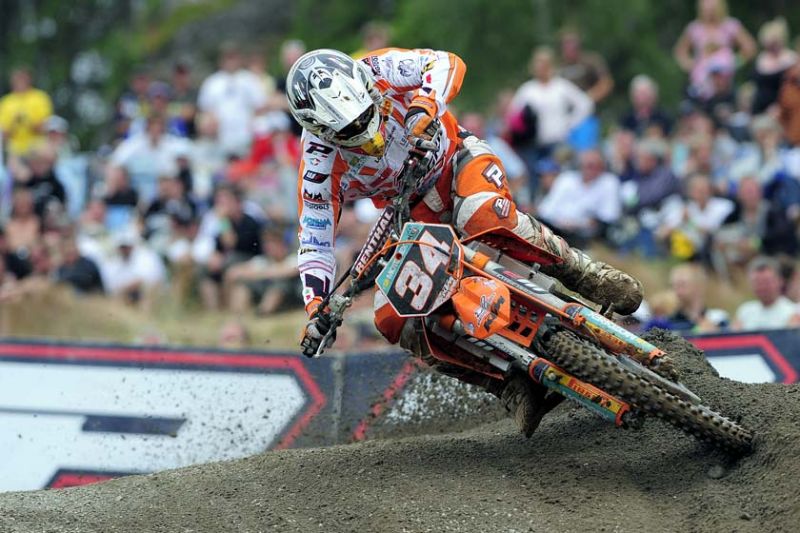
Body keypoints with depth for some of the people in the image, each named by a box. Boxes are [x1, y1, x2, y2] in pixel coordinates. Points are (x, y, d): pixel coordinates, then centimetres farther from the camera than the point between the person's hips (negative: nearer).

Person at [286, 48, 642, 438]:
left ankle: (588, 278, -20)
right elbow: (314, 242, -17)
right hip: (413, 220, 2)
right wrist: (315, 310, -30)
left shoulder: (378, 72, -24)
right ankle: (512, 386, -17)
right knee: (394, 321, -18)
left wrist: (424, 105, -49)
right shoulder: (320, 164, -22)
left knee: (485, 219, -38)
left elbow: (447, 63, -30)